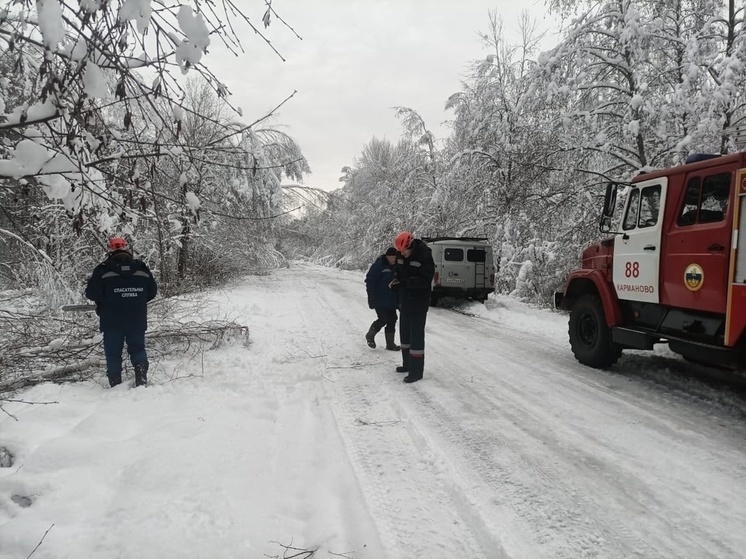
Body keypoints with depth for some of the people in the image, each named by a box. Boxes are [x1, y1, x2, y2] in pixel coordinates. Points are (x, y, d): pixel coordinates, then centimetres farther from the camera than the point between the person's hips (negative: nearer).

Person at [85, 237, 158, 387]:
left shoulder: (103, 270, -9)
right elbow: (152, 291, 8)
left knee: (113, 352, 9)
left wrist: (103, 301, 12)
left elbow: (91, 294, -9)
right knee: (137, 347, 15)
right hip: (137, 320, 2)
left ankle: (115, 384, 10)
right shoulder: (142, 269, 1)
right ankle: (141, 372, -6)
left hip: (112, 321, -2)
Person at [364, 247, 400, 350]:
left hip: (391, 300, 7)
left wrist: (399, 298, 17)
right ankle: (370, 335, 14)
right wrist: (371, 298, -18)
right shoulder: (378, 265, -13)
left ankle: (390, 343, 14)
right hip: (380, 299, -7)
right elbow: (370, 281, -14)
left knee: (392, 320, 5)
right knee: (383, 319, -11)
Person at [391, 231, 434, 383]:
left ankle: (416, 371, -2)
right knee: (405, 333, 17)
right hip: (405, 300, 8)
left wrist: (405, 283, -30)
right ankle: (407, 364, 32)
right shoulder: (401, 255, 2)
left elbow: (425, 280, -22)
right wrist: (396, 280, -6)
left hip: (419, 302, -8)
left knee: (416, 335, -7)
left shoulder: (424, 256, -19)